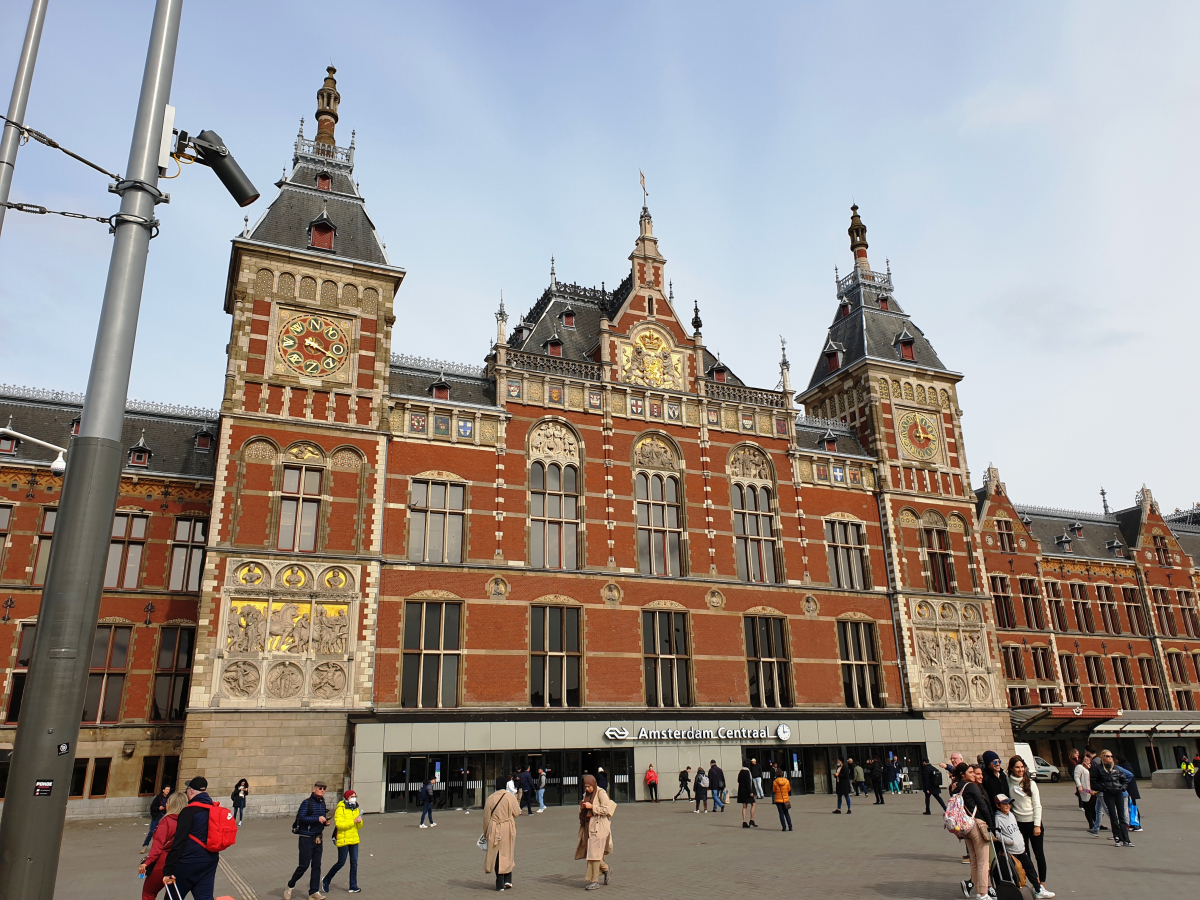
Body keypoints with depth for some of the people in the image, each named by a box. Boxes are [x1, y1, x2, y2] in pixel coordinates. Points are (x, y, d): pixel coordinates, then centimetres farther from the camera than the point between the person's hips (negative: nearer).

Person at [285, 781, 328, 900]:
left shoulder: (322, 803, 11)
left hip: (318, 839, 7)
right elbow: (301, 818, -21)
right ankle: (290, 886, 20)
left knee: (316, 866, 6)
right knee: (304, 865, -3)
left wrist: (325, 822, 2)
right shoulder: (307, 802, -12)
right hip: (306, 839, -7)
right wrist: (317, 819, -25)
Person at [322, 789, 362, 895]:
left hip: (354, 839, 6)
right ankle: (326, 880, 22)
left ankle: (353, 886, 11)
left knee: (354, 862, 4)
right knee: (341, 863, 0)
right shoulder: (340, 809, -11)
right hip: (343, 840, -6)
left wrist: (359, 821, -8)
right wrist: (353, 821, -24)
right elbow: (339, 824, -22)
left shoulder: (356, 809, 11)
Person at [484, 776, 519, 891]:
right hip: (508, 830, 0)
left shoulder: (490, 798, -5)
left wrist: (485, 832, 12)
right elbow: (517, 813, -1)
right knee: (508, 854, 16)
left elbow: (486, 817, 0)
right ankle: (508, 880, 11)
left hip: (494, 830, 0)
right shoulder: (510, 797, -7)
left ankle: (500, 884, 9)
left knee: (497, 856, 8)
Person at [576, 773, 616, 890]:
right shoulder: (586, 794, 12)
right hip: (588, 825, 8)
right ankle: (606, 870, 28)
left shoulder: (601, 793, -11)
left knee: (594, 853, -7)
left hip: (599, 826, -8)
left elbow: (606, 809, -18)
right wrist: (582, 807, -4)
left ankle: (595, 881, 0)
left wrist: (591, 806, -19)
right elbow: (583, 812, 19)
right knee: (589, 852, 9)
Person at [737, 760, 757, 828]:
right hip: (747, 790, -8)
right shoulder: (747, 771, -16)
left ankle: (744, 822, 7)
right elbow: (748, 782, -20)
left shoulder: (740, 771, 10)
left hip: (741, 790, 8)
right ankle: (751, 821, 2)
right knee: (753, 804, 5)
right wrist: (750, 792, -19)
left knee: (744, 806, 9)